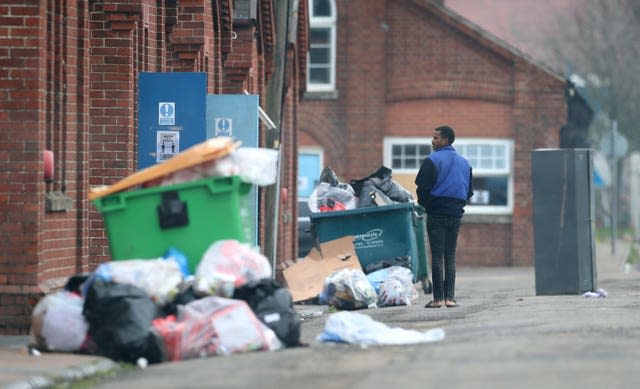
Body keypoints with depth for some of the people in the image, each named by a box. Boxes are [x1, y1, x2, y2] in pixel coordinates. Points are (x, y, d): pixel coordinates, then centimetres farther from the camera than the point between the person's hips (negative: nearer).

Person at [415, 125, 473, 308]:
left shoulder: (432, 160, -9)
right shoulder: (464, 162, 11)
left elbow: (422, 186, -12)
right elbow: (470, 190, 15)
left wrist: (425, 205, 4)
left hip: (436, 213, -5)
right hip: (456, 214, 5)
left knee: (437, 256, -3)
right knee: (450, 256, 9)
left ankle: (438, 298, -6)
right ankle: (450, 297, 2)